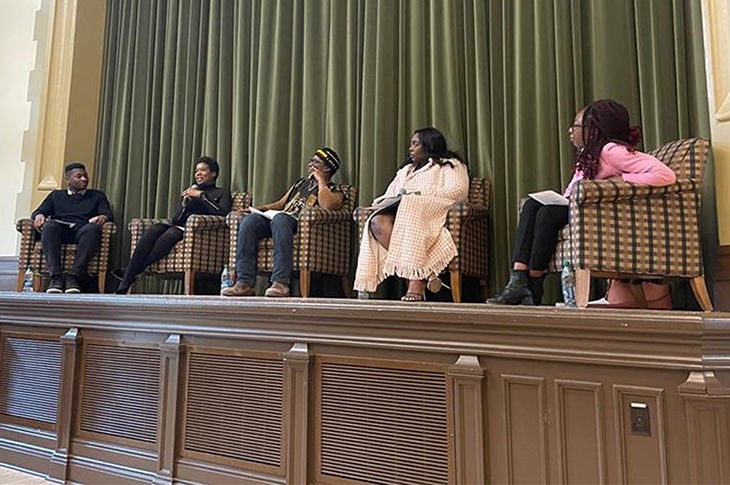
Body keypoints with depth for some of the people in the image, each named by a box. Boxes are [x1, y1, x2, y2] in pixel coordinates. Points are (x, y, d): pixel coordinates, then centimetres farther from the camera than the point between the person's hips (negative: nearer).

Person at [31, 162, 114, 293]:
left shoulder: (97, 195, 27)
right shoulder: (56, 195, 31)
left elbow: (109, 215, 12)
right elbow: (37, 212, 21)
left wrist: (103, 217, -14)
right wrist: (39, 216, -6)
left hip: (82, 232, -1)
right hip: (59, 231, 1)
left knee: (93, 227, -37)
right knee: (50, 225, -35)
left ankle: (74, 278, -44)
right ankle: (56, 278, -41)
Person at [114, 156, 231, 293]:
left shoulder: (222, 193, 17)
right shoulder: (187, 192, 29)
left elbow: (222, 213, -7)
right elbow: (175, 220, 18)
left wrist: (201, 195, -6)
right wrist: (185, 203, 1)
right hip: (179, 227, 4)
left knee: (171, 233, -35)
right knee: (155, 228, -29)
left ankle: (130, 273, -32)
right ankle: (124, 284, -36)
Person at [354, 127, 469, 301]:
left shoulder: (450, 165, 17)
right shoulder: (406, 169, 37)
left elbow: (458, 190, -3)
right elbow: (390, 194, 30)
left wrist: (421, 193, -10)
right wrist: (382, 200, 5)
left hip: (431, 213, -5)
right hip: (401, 211, 5)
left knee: (410, 217, -39)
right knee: (378, 221, -29)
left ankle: (415, 283, -43)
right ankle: (425, 273, -37)